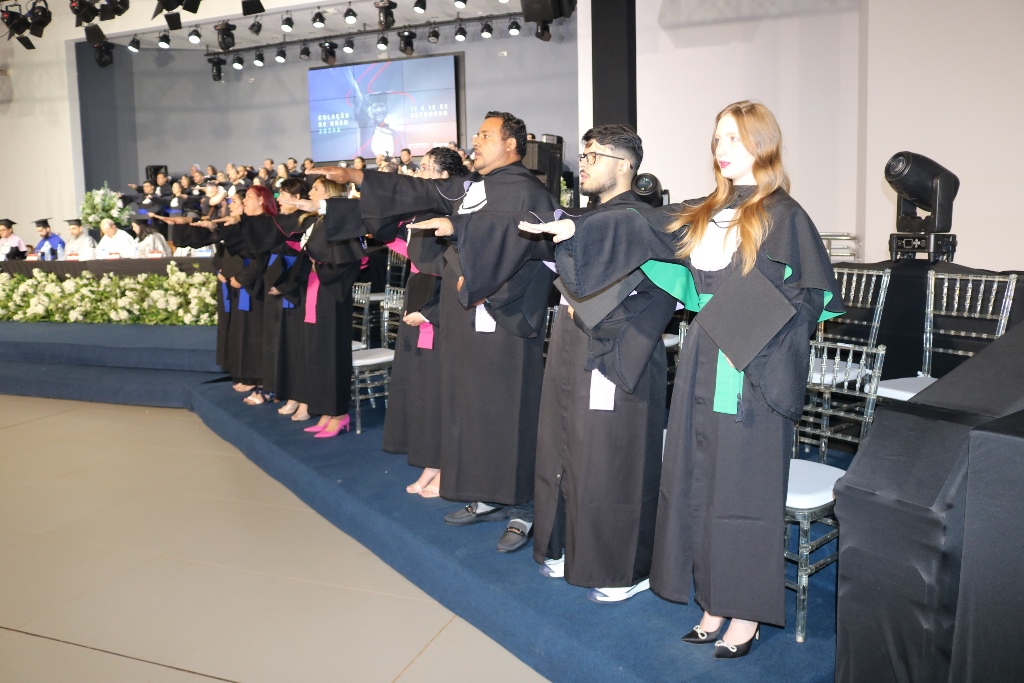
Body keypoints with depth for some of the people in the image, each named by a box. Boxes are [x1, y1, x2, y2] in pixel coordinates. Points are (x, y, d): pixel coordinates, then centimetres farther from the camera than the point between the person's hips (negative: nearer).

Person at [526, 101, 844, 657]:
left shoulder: (784, 215, -5)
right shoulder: (705, 212, 13)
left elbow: (821, 295, -8)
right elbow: (637, 228, 6)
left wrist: (754, 314, -14)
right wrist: (575, 229, -5)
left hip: (753, 371, -6)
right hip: (703, 365, 6)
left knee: (744, 489, 2)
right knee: (703, 485, 11)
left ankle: (747, 613, 18)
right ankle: (717, 602, 26)